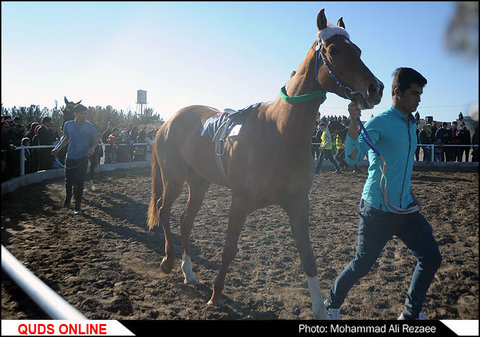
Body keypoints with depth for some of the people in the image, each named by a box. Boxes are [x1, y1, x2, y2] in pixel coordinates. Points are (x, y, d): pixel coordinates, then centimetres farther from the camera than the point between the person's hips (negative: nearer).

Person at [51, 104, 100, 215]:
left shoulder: (90, 126, -3)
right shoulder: (68, 125, 4)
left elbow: (96, 139, 7)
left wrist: (92, 148, -12)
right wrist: (57, 149, 16)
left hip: (83, 158, -2)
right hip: (70, 157, 3)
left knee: (79, 182, -5)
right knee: (68, 181, 11)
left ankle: (78, 207, 3)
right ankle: (68, 199, 39)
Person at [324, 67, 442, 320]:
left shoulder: (411, 124, 12)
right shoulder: (380, 122, -14)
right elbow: (351, 158, -26)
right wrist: (354, 122, -39)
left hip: (405, 209, 8)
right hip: (378, 210, -8)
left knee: (431, 259, 8)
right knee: (363, 264, 3)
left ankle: (411, 314, 25)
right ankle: (332, 306, 26)